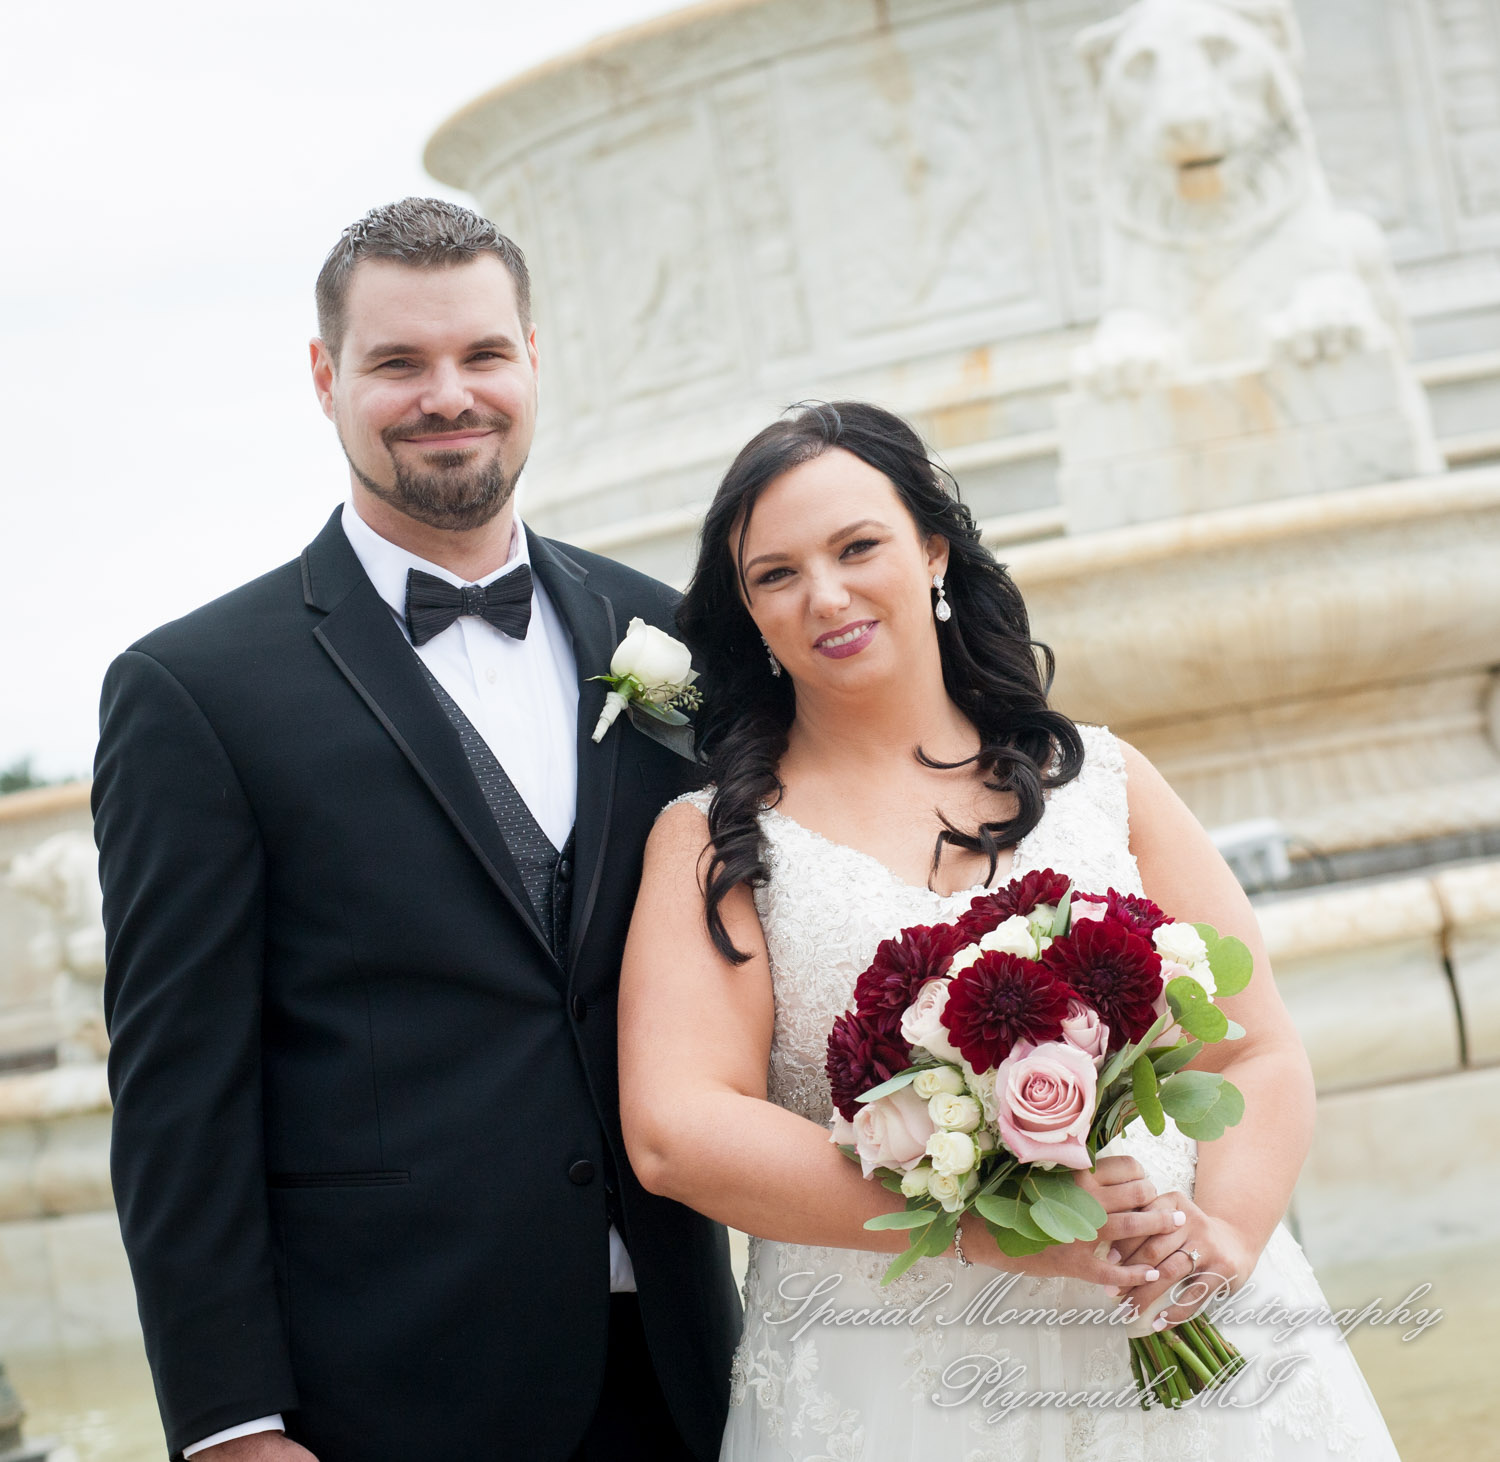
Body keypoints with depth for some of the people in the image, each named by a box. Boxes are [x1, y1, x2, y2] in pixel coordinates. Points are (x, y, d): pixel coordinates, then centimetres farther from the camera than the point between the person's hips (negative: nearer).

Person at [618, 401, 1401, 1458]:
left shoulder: (1102, 780, 6)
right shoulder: (713, 843, 1)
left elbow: (1260, 1054, 4)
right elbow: (676, 1133, -12)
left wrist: (1223, 1235, -17)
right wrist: (988, 1227, -18)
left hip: (1187, 1360, 2)